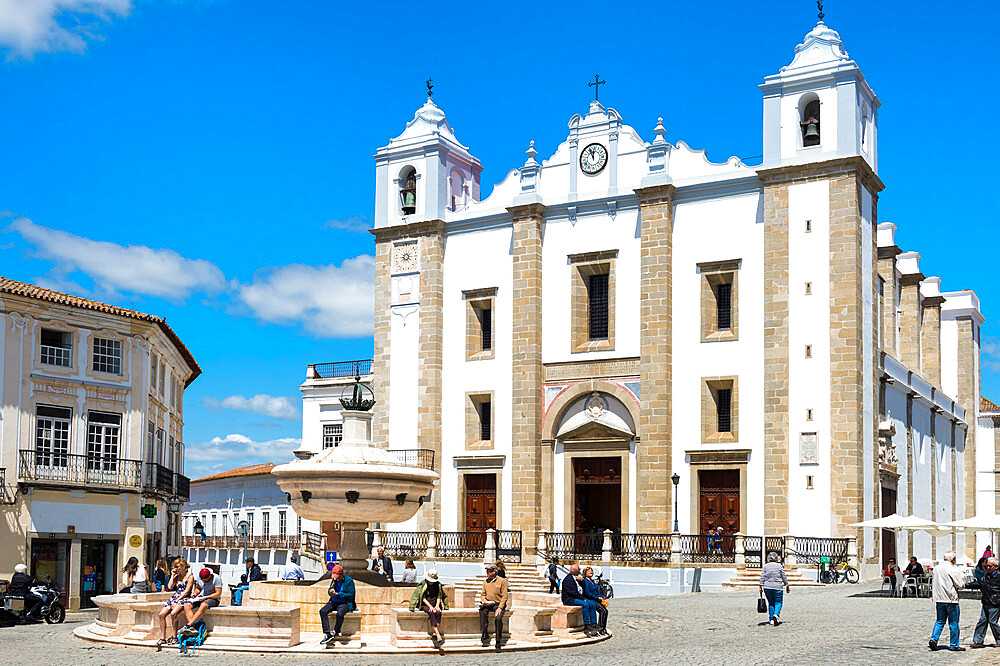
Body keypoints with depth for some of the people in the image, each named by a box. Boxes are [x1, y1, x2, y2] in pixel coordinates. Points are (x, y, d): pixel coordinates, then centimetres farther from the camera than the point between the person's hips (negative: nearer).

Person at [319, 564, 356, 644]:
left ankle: (336, 631, -8)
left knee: (339, 614, -37)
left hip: (345, 603, -6)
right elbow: (329, 589, 18)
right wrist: (330, 591, -9)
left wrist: (338, 594, -20)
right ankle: (327, 634, -21)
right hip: (334, 602, 6)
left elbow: (351, 595, -13)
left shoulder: (349, 581, -9)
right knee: (322, 611, -19)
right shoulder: (334, 579, 11)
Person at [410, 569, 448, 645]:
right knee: (431, 613, -35)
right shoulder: (422, 585, -8)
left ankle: (435, 634, -35)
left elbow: (439, 596, 5)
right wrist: (430, 606, -22)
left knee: (438, 613, -33)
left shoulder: (438, 584, 2)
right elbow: (423, 598, -10)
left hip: (435, 603, 3)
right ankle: (439, 637, -42)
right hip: (425, 604, -3)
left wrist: (437, 605, -13)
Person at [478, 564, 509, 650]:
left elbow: (505, 596, -5)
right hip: (488, 604, 4)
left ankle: (498, 642, -19)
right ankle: (485, 636, -30)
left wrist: (500, 608, -16)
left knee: (498, 618, -29)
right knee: (482, 610, -30)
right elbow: (483, 594, 20)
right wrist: (485, 601, -3)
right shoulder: (486, 582, 16)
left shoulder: (502, 581, -1)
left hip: (499, 604, -4)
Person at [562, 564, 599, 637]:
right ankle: (586, 627, -25)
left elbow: (583, 587, 15)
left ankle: (594, 624, -10)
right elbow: (572, 592, -21)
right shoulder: (568, 579, -16)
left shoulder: (577, 577, 14)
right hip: (569, 599, -9)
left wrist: (581, 580, -4)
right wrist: (582, 598, -16)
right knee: (585, 604, -29)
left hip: (579, 597, 9)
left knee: (592, 604, -7)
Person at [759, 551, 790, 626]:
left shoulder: (765, 566, 5)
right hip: (777, 586, -3)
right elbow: (784, 577, 3)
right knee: (778, 601, 7)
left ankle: (771, 620, 10)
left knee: (771, 602, 12)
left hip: (767, 587, 3)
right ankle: (776, 614, -19)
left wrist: (761, 586, 2)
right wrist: (787, 586, 12)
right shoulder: (779, 566, 0)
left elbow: (762, 577, 1)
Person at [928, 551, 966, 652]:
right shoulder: (953, 569, -13)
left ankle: (933, 639, -2)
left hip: (939, 599, 6)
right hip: (951, 599, -6)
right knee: (953, 623, 4)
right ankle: (954, 645, 8)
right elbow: (960, 585, -9)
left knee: (940, 621, 13)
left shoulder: (936, 568, 7)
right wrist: (963, 585, 12)